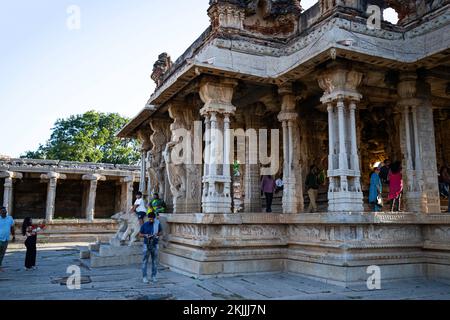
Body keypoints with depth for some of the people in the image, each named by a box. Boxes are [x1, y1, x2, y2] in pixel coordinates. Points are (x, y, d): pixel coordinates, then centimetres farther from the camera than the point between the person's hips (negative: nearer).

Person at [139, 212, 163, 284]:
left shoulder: (158, 224, -2)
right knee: (145, 261, -2)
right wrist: (145, 235, -16)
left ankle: (153, 276, 16)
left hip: (155, 245, 1)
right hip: (147, 245, -1)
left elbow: (161, 232, 10)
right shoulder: (144, 225, -4)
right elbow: (140, 234, 4)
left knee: (155, 261, 6)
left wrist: (157, 234, -12)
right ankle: (144, 277, 4)